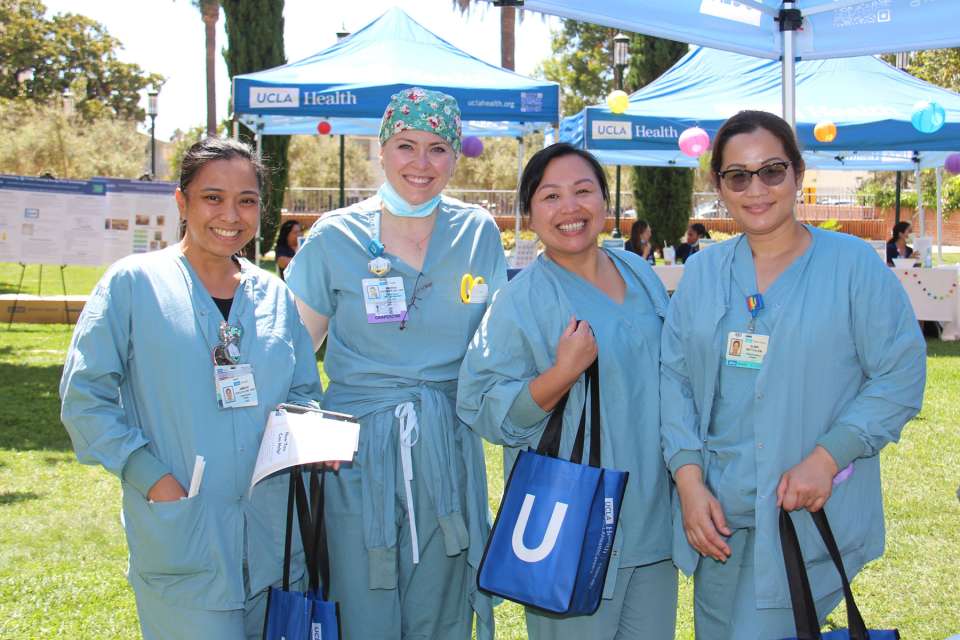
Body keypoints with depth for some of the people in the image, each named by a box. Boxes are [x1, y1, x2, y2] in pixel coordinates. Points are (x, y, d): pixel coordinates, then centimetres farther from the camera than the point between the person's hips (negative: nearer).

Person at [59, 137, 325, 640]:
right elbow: (84, 396, -5)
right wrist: (148, 475, -14)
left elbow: (303, 391, 17)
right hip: (182, 538, -4)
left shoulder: (274, 295, 10)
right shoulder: (133, 282, -4)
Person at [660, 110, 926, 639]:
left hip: (810, 517, -4)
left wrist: (826, 459, -16)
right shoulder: (703, 272, 7)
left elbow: (901, 375, -6)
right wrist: (689, 479, -5)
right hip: (717, 516, 4)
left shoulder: (854, 264, -4)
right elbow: (674, 376, 7)